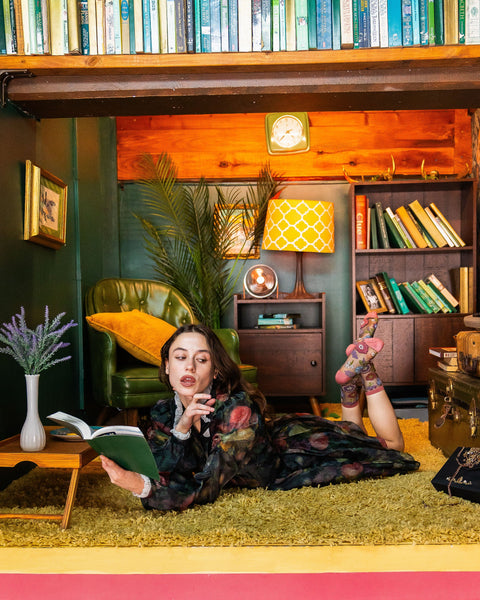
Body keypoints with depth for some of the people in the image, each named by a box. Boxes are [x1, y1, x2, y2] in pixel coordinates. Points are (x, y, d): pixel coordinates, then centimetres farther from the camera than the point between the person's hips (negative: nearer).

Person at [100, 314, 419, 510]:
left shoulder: (238, 408, -41)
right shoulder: (163, 412, -22)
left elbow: (206, 489, -43)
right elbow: (164, 476, -27)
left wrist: (141, 488, -57)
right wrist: (181, 429, -42)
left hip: (296, 444, -5)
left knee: (391, 447, 15)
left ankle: (360, 368, 19)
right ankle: (351, 387, 34)